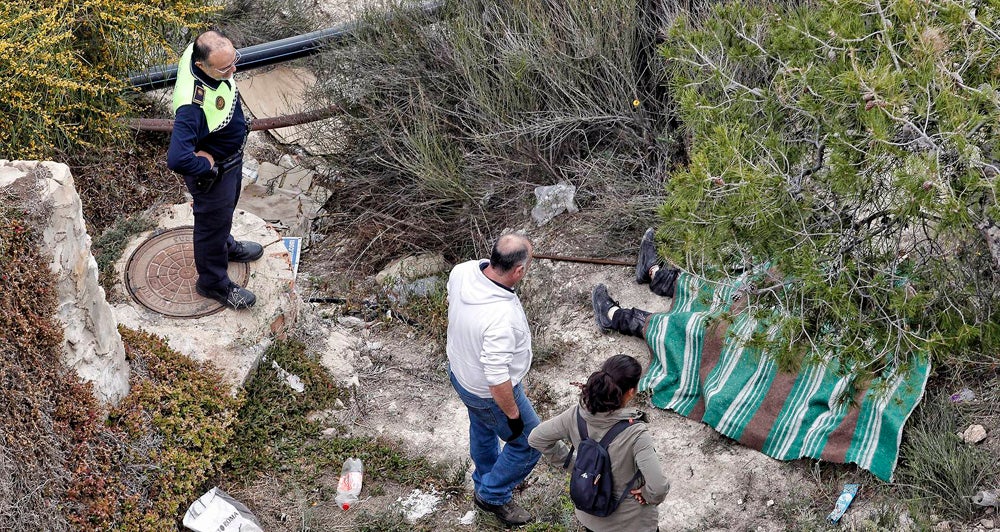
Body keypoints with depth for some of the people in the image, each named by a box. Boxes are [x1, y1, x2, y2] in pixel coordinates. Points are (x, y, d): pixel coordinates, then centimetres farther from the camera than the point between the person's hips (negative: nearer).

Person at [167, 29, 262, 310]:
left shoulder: (198, 50, -21)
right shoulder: (192, 105, -46)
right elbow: (177, 160, -50)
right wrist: (206, 166, -30)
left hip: (232, 156, 8)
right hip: (213, 170, -8)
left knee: (227, 208, 34)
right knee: (212, 221, 18)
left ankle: (225, 245, 64)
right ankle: (213, 282, 44)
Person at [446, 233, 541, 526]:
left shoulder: (462, 271, -20)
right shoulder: (501, 318, -44)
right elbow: (497, 379, -35)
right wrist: (513, 414, -18)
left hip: (459, 370, 8)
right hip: (489, 393, -8)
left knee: (482, 428, 34)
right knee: (528, 444, 18)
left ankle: (486, 479, 60)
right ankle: (493, 495, 38)